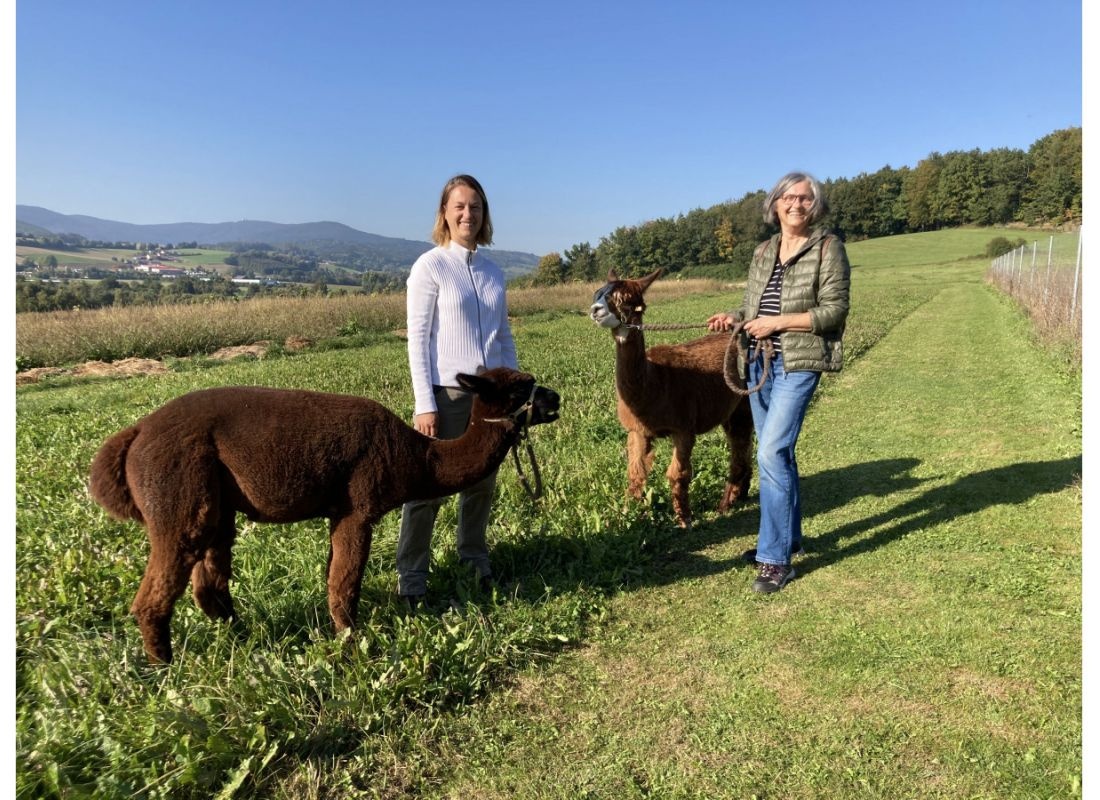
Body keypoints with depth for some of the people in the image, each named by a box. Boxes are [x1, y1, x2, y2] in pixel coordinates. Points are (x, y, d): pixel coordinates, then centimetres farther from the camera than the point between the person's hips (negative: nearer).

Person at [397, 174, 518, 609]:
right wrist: (424, 403, -12)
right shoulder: (430, 266, -3)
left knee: (483, 481, 11)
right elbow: (418, 338, -7)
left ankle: (474, 560, 27)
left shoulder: (493, 271, 11)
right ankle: (411, 577, 11)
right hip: (446, 391, -5)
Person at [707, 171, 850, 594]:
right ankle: (788, 536, 30)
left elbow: (835, 310, -10)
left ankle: (776, 558, -4)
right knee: (776, 452, 14)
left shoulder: (828, 247, -3)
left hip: (798, 363, -6)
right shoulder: (763, 252, 14)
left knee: (772, 452, -14)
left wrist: (778, 322, -16)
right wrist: (734, 318, -2)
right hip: (759, 362, 7)